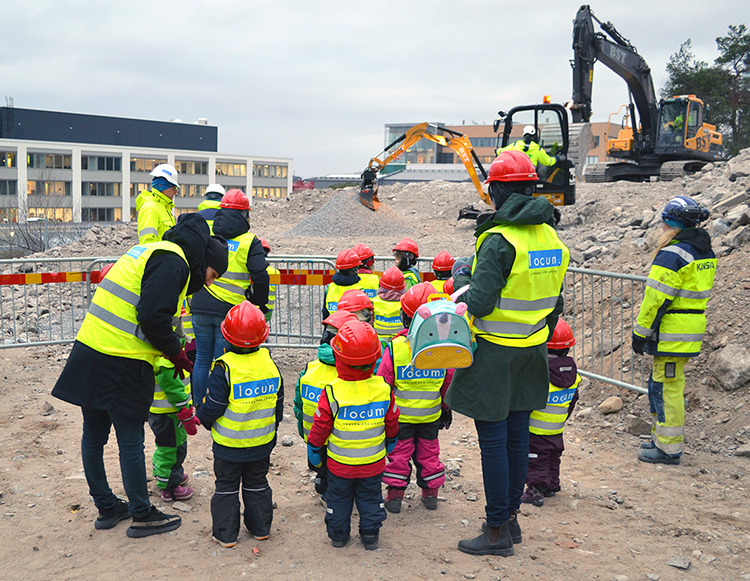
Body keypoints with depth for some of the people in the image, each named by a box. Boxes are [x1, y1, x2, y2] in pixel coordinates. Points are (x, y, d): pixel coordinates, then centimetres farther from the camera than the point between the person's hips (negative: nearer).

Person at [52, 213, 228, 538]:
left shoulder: (152, 252, 21)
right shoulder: (172, 261, -10)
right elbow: (153, 317, -21)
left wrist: (171, 351, 16)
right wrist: (177, 354, -7)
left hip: (90, 353, 10)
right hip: (121, 366, -10)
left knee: (94, 436, 17)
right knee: (130, 442, 2)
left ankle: (106, 507, 33)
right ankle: (142, 516, 15)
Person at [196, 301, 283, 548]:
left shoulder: (224, 368, -21)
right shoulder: (269, 362, -7)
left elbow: (213, 407, -18)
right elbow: (278, 402, 4)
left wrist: (202, 417, 5)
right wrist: (273, 426, 19)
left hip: (229, 444, -4)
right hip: (262, 442, 4)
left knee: (227, 487, 10)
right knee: (257, 484, 19)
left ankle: (226, 534, 16)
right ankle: (260, 528, 28)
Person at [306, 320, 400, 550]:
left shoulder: (332, 392, -22)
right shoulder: (383, 389, -13)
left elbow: (320, 426, -12)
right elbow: (392, 422, 1)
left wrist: (313, 449, 4)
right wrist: (390, 442, 19)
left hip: (340, 463, -1)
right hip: (374, 462, 2)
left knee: (339, 498, 18)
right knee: (370, 498, 19)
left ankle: (338, 534, 29)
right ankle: (370, 535, 26)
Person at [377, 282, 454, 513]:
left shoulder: (395, 347, -17)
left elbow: (383, 383, -10)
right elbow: (449, 382, 2)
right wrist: (447, 408, 16)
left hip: (400, 415, -2)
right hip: (431, 415, 2)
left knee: (399, 453, 11)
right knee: (428, 452, 17)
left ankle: (395, 494, 16)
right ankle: (430, 493, 27)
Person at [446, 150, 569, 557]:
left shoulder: (499, 241, -19)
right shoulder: (550, 237, 6)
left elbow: (479, 303, -23)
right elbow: (554, 302, 13)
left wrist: (460, 277, -3)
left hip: (495, 355, -8)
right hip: (531, 354, 8)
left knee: (493, 441, 1)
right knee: (517, 437, 16)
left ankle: (498, 531, 9)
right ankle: (511, 516, 29)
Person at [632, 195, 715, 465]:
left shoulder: (672, 255, -17)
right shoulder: (706, 253, 13)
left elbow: (656, 299, -18)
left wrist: (640, 333, -10)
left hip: (672, 334, -9)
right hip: (691, 332, 9)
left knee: (666, 388, -2)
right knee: (663, 384, 19)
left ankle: (669, 448, 4)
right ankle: (661, 437, 30)